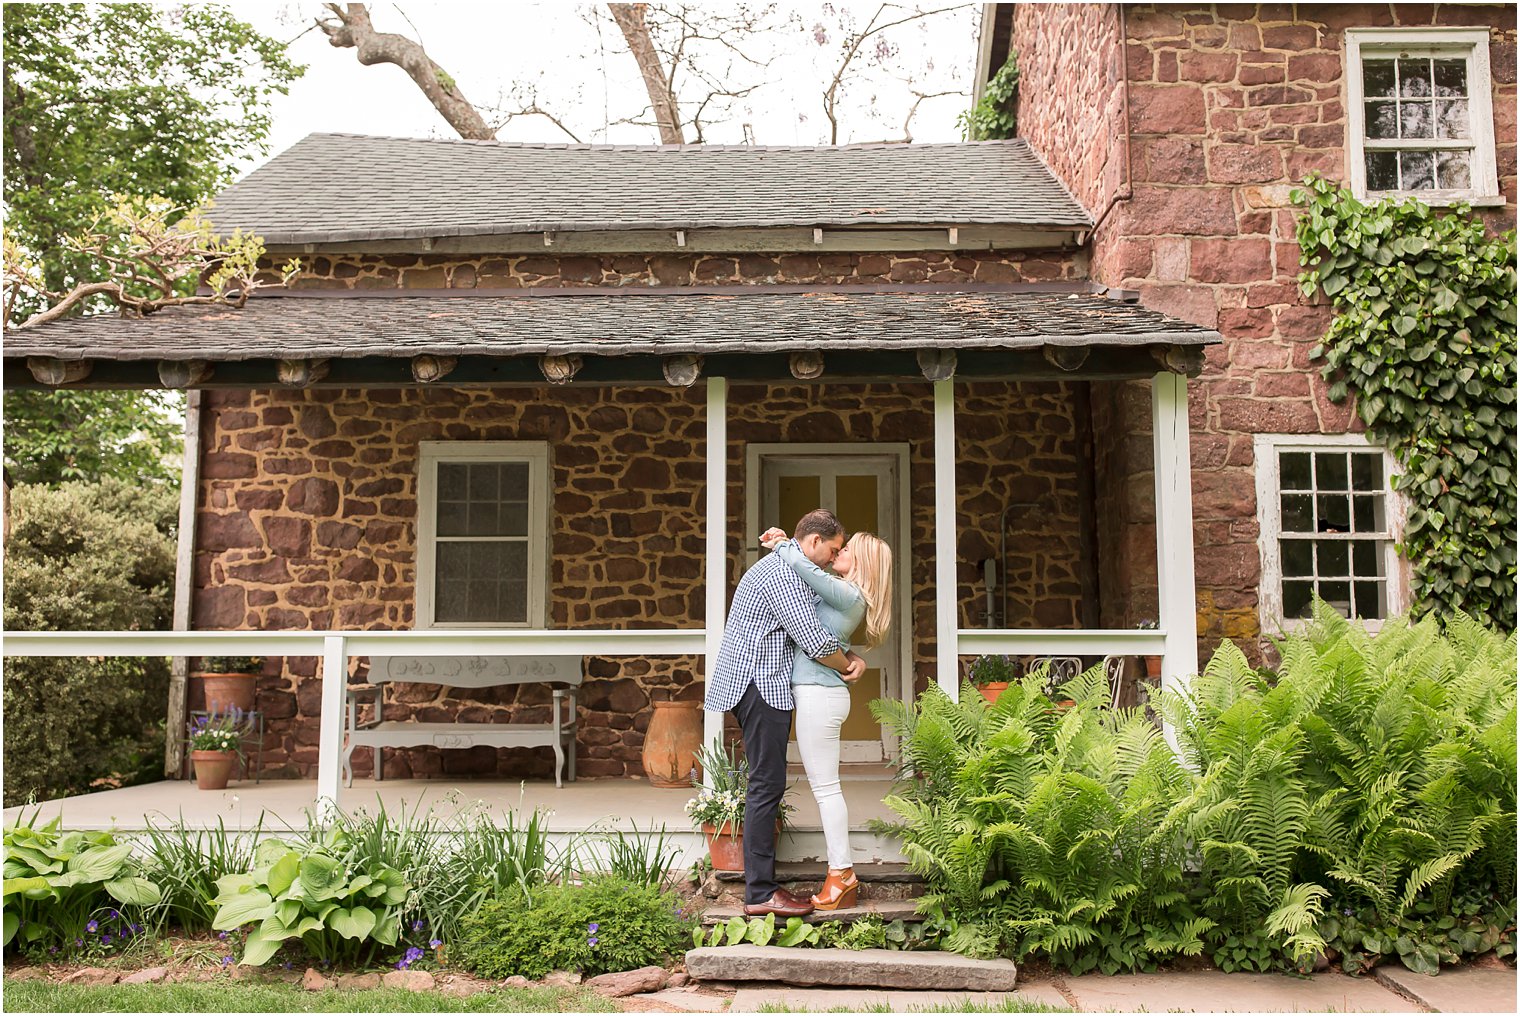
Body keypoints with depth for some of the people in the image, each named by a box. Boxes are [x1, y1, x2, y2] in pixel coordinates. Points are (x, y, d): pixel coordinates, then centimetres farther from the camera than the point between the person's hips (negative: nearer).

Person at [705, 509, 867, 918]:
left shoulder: (777, 567, 21)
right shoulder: (785, 575, -14)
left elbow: (811, 631, 26)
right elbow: (815, 642, -19)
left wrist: (848, 657, 10)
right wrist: (850, 665, 0)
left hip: (758, 687, 11)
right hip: (761, 686, -11)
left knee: (766, 784, 11)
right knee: (767, 784, -9)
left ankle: (762, 884, 15)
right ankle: (759, 895, -6)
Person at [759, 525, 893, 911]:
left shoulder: (849, 595, -13)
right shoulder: (844, 594, 15)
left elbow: (803, 567, -25)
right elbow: (806, 568, 27)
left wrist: (782, 546, -6)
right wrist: (784, 543, 9)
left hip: (819, 693, -10)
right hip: (818, 692, 10)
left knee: (825, 786, -3)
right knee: (824, 786, 12)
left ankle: (841, 873, 4)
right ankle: (843, 872, 18)